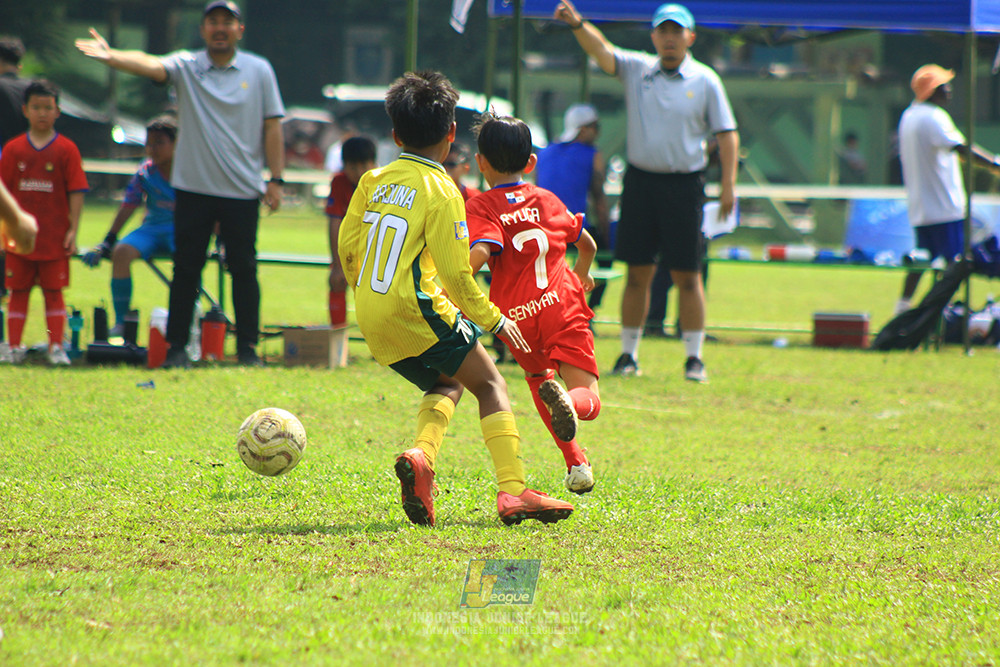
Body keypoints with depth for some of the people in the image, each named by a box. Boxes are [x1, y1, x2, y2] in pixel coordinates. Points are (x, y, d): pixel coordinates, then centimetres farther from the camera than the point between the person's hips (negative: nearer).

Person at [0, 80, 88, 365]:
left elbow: (76, 192, -1)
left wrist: (73, 229, -7)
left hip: (54, 237, -2)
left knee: (53, 291, 2)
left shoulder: (66, 149, -1)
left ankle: (56, 347, 4)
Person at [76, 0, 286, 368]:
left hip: (242, 189, 0)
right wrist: (111, 56, -38)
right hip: (193, 186, 0)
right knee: (186, 270, 3)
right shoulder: (186, 66, 2)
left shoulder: (259, 71, 5)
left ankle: (248, 348, 10)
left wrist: (276, 179, -1)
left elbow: (272, 127, 5)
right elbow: (151, 65, -17)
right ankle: (176, 348, 8)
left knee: (244, 269, 2)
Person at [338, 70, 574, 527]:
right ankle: (513, 492, -8)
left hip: (372, 318, 7)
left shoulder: (374, 181, 8)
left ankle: (421, 455, -5)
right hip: (416, 313, -7)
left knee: (446, 383, 23)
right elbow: (455, 275, -13)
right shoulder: (441, 192, -11)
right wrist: (494, 321, -1)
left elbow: (347, 247, 11)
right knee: (490, 384, 5)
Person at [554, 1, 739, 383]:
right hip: (641, 180, 2)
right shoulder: (636, 69, 6)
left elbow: (727, 134, 2)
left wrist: (728, 185, -7)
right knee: (638, 274, 4)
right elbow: (601, 50, -9)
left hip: (684, 184, -2)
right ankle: (629, 354, 11)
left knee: (687, 276, -1)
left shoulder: (705, 80, 2)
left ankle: (694, 358, 5)